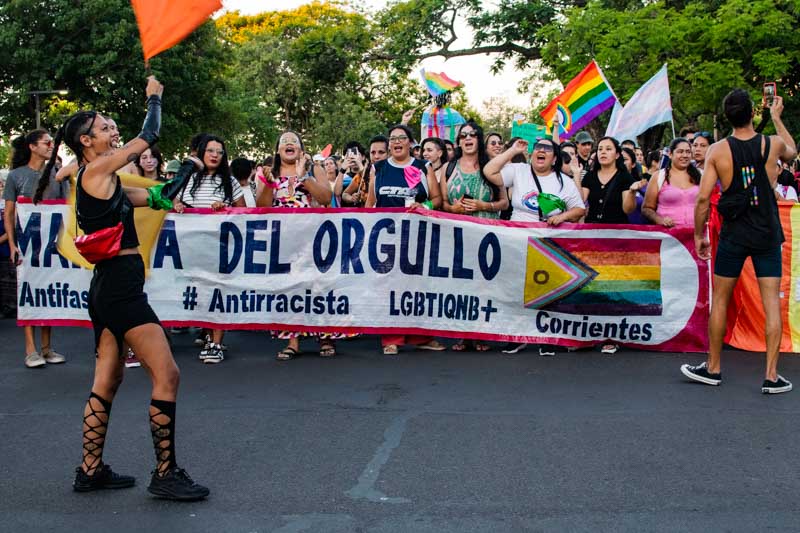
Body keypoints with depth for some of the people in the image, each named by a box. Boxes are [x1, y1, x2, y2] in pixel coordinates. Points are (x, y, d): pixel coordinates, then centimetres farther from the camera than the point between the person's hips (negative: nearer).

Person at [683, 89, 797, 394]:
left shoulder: (717, 151, -7)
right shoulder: (773, 145, -2)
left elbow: (703, 198, -10)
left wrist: (699, 235, 3)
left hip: (734, 234, -1)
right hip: (768, 234, 1)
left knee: (719, 300, 12)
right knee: (772, 303, 4)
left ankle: (713, 369, 20)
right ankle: (771, 377, 5)